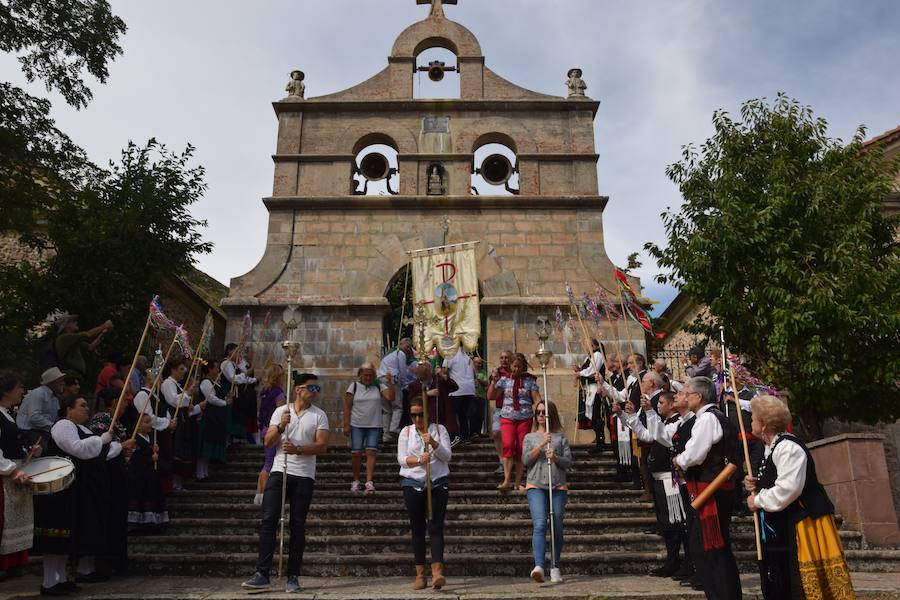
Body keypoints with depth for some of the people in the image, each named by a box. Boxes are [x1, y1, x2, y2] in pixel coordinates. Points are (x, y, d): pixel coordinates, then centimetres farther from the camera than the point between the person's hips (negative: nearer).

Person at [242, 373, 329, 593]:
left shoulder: (319, 415, 5)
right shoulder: (281, 411, 9)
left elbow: (322, 445, -6)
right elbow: (268, 442, 4)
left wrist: (297, 449, -20)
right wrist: (281, 427, -14)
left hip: (304, 476, -1)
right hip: (279, 471, 1)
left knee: (298, 526, 3)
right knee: (268, 521, -7)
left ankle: (293, 577, 11)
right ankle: (262, 574, -2)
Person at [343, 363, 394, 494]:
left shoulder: (379, 386, 5)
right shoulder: (354, 386, 3)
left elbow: (391, 397, -9)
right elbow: (347, 407, 1)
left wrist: (390, 382, -17)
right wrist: (346, 425, -4)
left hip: (374, 426, 0)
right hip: (357, 425, 0)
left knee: (371, 452, -8)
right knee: (356, 453, 0)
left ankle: (369, 481, -11)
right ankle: (355, 481, 15)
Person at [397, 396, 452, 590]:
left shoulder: (439, 429, 4)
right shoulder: (406, 432, 6)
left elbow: (447, 456, -2)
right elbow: (401, 458, -4)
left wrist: (433, 443, -19)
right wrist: (418, 460, -23)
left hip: (438, 483, -1)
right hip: (412, 484, 1)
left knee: (436, 527, -8)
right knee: (417, 528, 5)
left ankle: (437, 571, -14)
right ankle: (420, 574, 12)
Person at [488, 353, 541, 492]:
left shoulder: (529, 380, 6)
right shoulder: (504, 380, 8)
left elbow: (537, 399, 2)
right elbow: (491, 397, 7)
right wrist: (494, 381, -3)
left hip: (525, 418, 0)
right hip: (507, 418, 0)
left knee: (521, 449, 1)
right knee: (508, 445, -18)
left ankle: (518, 482, 10)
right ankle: (507, 480, -18)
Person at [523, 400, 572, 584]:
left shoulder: (561, 437, 11)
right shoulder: (530, 437, 12)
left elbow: (568, 461, 5)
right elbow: (525, 460, -1)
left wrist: (555, 457, -14)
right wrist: (541, 444, -11)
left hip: (558, 486, 1)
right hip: (535, 485, -1)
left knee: (557, 527, 4)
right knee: (539, 524, -17)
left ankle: (555, 568, 18)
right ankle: (539, 566, -27)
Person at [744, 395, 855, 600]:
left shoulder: (788, 447, -19)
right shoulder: (772, 447, 13)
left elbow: (788, 489, -29)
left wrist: (757, 500, -16)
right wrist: (755, 486, 4)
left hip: (803, 523, -10)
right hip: (781, 528, 10)